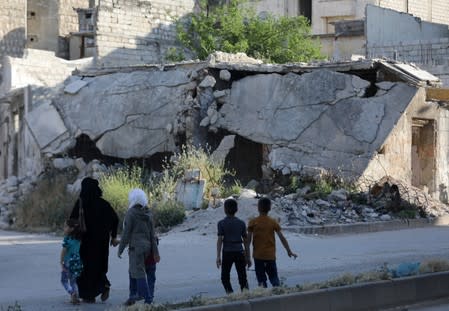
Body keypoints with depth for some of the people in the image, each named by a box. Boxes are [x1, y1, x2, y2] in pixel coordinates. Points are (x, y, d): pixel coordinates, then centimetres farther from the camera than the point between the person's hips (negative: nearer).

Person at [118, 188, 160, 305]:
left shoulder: (131, 213, -11)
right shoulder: (148, 214, 7)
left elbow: (126, 233, -11)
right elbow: (152, 234, 7)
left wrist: (120, 249, -2)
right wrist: (155, 252, 8)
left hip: (136, 247, -7)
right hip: (147, 246, 7)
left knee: (139, 273, -4)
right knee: (133, 272, 19)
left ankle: (147, 299, -8)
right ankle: (133, 296, 22)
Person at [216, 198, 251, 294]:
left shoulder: (221, 223, -2)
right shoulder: (241, 223, 6)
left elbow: (219, 240, -9)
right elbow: (245, 241, 8)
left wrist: (218, 256, -11)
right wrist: (247, 257, 14)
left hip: (227, 253, -2)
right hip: (239, 252, 2)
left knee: (225, 277, 11)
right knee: (242, 277, 5)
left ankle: (230, 293, -5)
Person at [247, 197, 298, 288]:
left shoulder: (253, 222, -4)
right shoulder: (273, 222, 0)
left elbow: (248, 239, -5)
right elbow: (282, 238, 0)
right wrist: (289, 251, 8)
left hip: (258, 256, -1)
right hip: (271, 255, 1)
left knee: (261, 279, 5)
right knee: (274, 278, 11)